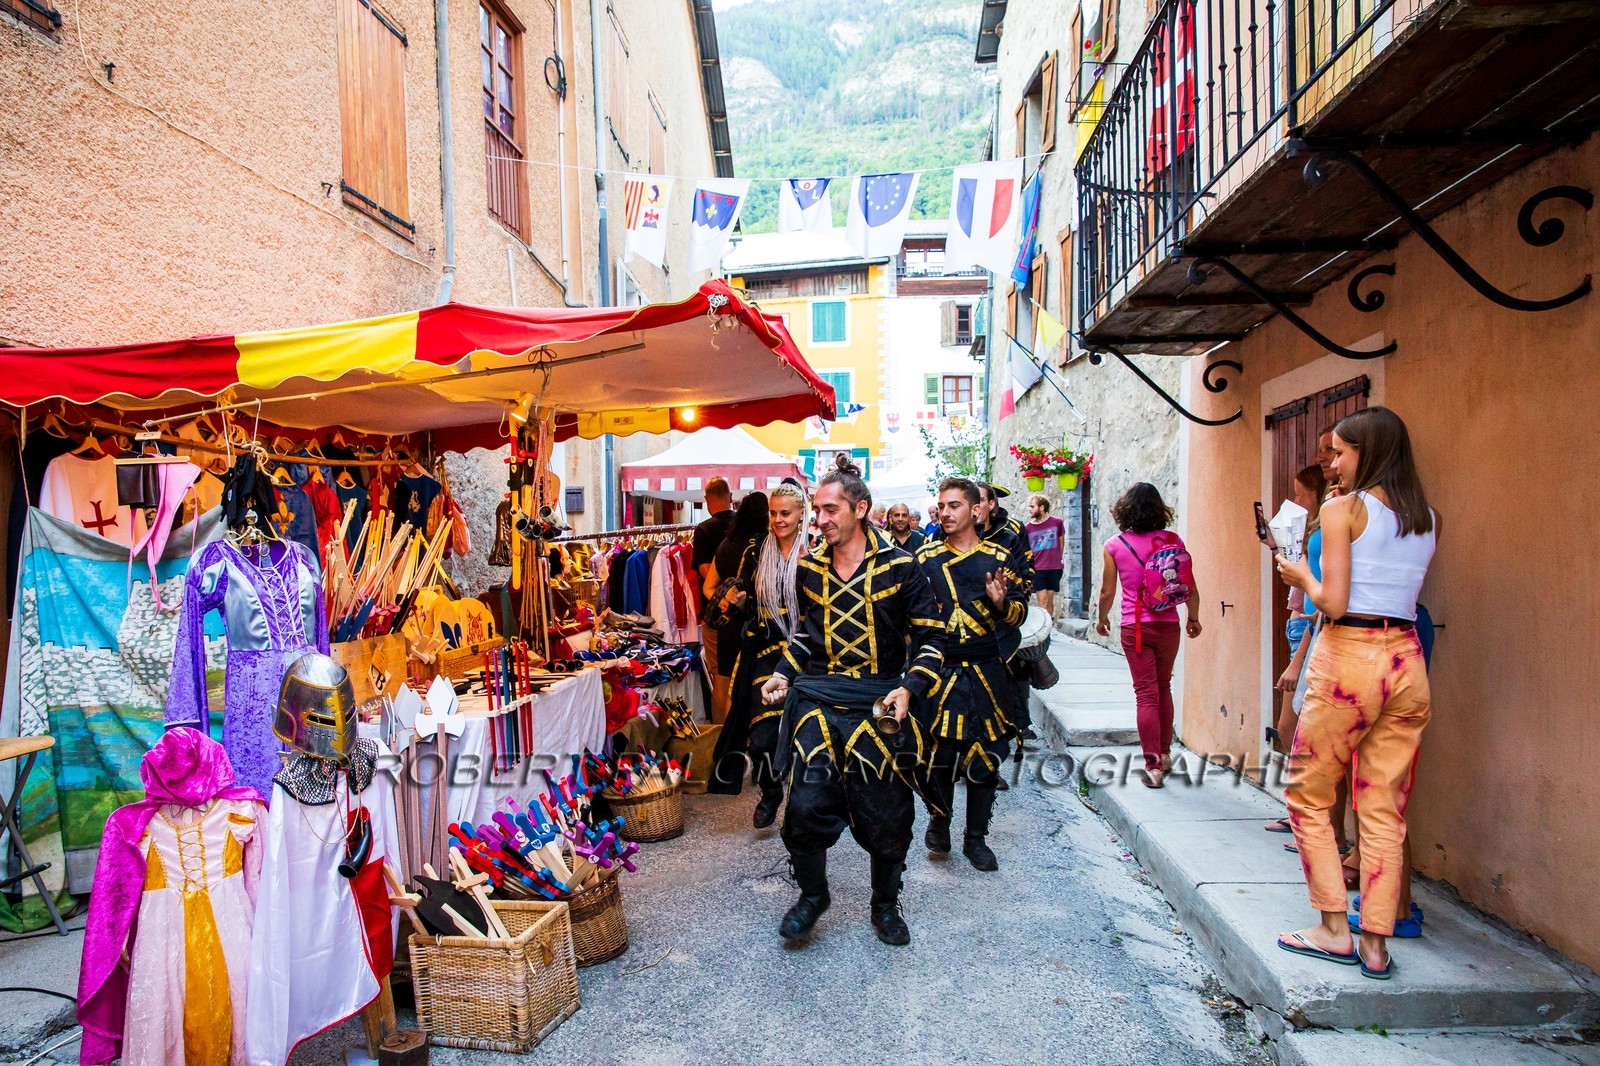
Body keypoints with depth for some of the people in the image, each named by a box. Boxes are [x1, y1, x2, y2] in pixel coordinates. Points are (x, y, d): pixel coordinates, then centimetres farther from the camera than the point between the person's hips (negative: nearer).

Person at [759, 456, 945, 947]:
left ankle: (886, 904, 32)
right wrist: (783, 673, 6)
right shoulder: (810, 569, 7)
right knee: (806, 806, -6)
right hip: (818, 699, 2)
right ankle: (812, 895, 22)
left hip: (880, 703, -2)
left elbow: (930, 637, -1)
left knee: (886, 814, 7)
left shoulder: (901, 567, -5)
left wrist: (910, 687, -15)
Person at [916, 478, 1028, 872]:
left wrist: (1001, 602, -14)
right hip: (939, 671, 0)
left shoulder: (1000, 556, 5)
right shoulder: (926, 557, 6)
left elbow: (1020, 611, 6)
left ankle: (976, 838, 22)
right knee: (937, 753, -1)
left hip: (986, 673, 1)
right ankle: (938, 819, 27)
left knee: (985, 757, 6)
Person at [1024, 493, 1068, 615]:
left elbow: (1061, 542, 13)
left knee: (1050, 600, 7)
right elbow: (1025, 550, 6)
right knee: (1042, 600, -6)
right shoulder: (1027, 528, -2)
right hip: (1037, 569, -1)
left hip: (1055, 568, 1)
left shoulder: (1057, 522, -2)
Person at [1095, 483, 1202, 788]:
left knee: (1146, 694, 2)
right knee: (1163, 688, 20)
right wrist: (1193, 618, 17)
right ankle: (1165, 754, 30)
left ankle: (1153, 765, 0)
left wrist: (1102, 619, 16)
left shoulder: (1114, 546, -6)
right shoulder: (1173, 540, -2)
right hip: (1168, 625, 2)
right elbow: (1191, 587, 1)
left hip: (1135, 628, -2)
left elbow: (1107, 592, -2)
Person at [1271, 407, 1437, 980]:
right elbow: (1401, 588, 15)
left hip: (1350, 658, -6)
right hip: (1406, 659, 6)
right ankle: (1376, 943, 15)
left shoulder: (1343, 509, -8)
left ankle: (1334, 931, 10)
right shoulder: (1427, 518, 11)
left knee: (1308, 795, 8)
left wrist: (1300, 576, 5)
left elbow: (1333, 603, -14)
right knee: (1385, 809, 10)